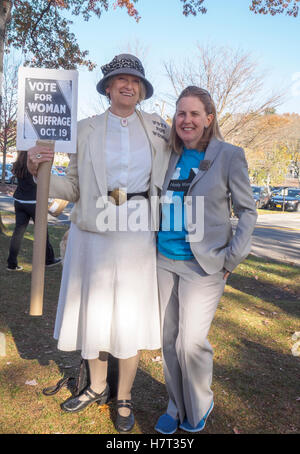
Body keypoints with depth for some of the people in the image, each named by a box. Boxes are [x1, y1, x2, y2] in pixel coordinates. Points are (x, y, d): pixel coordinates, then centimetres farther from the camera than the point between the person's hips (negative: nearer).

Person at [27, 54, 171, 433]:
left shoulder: (158, 128, 8)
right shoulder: (87, 129, 5)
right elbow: (74, 188, 2)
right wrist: (40, 171, -13)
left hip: (138, 235, 0)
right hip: (93, 234, 1)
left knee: (130, 317, 8)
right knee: (92, 312, 12)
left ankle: (123, 397, 31)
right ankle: (97, 386, 38)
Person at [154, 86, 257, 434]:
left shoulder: (229, 156, -5)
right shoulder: (169, 156, 8)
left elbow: (247, 211, -1)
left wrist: (231, 260, -8)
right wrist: (153, 247, 9)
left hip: (202, 265, -5)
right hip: (164, 260, 5)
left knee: (191, 342, -4)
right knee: (168, 339, 11)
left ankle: (198, 409, 25)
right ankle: (176, 407, 32)